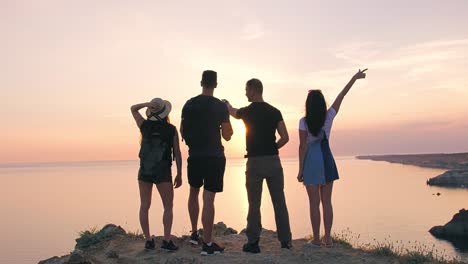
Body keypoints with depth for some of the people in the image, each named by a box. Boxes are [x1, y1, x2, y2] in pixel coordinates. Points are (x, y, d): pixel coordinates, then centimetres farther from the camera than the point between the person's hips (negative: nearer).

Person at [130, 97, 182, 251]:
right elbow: (177, 153, -5)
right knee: (168, 207, 6)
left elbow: (133, 109, 18)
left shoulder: (145, 125, 0)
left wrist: (148, 104, 3)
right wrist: (179, 174, 3)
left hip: (145, 170, 3)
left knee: (144, 207, 10)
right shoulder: (172, 130, -5)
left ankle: (148, 241, 8)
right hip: (163, 172, -2)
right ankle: (166, 241, -5)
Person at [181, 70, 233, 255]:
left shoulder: (189, 104, 3)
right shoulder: (221, 106, -8)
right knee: (208, 199, -4)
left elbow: (182, 131, 9)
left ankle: (194, 233, 29)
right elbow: (227, 136, -3)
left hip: (194, 156, 4)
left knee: (194, 193, 22)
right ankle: (207, 244, 1)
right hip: (214, 157, -4)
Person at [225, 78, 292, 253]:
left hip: (254, 161, -2)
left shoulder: (247, 111, -2)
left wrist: (227, 105, 45)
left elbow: (233, 113, 23)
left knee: (254, 203, 5)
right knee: (279, 201, 9)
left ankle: (253, 242, 11)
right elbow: (285, 138, -3)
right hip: (273, 160, 2)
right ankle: (285, 240, 15)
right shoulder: (274, 111, 2)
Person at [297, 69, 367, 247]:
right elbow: (342, 95, 8)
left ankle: (317, 239, 9)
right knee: (327, 202, 8)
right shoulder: (329, 116, -2)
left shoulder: (304, 121, -11)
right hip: (327, 160, 4)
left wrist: (300, 170, -7)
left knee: (314, 203, 3)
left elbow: (302, 146, -12)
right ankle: (327, 238, 11)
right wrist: (355, 77, 18)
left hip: (312, 162, -3)